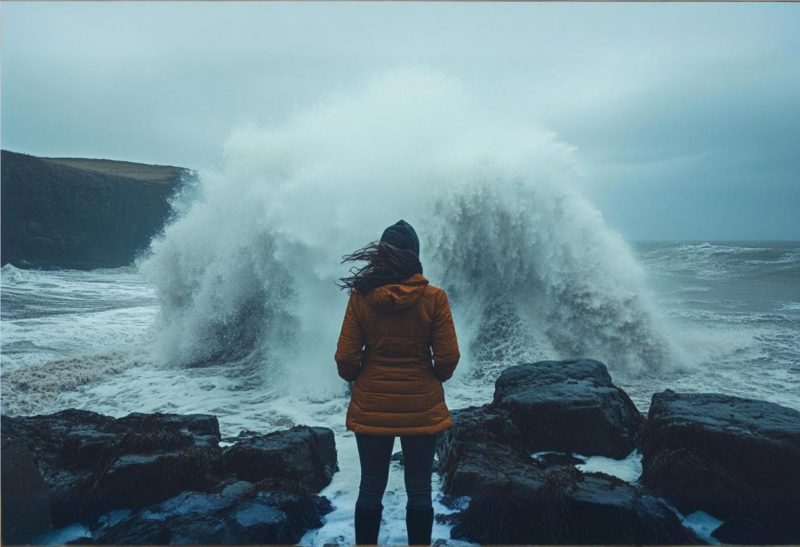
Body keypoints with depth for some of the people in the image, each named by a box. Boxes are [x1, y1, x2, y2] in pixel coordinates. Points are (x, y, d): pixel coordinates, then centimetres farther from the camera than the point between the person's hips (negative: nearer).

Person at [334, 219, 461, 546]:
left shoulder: (360, 296, -9)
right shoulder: (434, 297, -11)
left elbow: (346, 359, -7)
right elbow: (448, 358, -9)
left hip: (371, 407, 1)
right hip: (422, 407, -1)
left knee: (371, 489, 15)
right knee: (419, 490, 13)